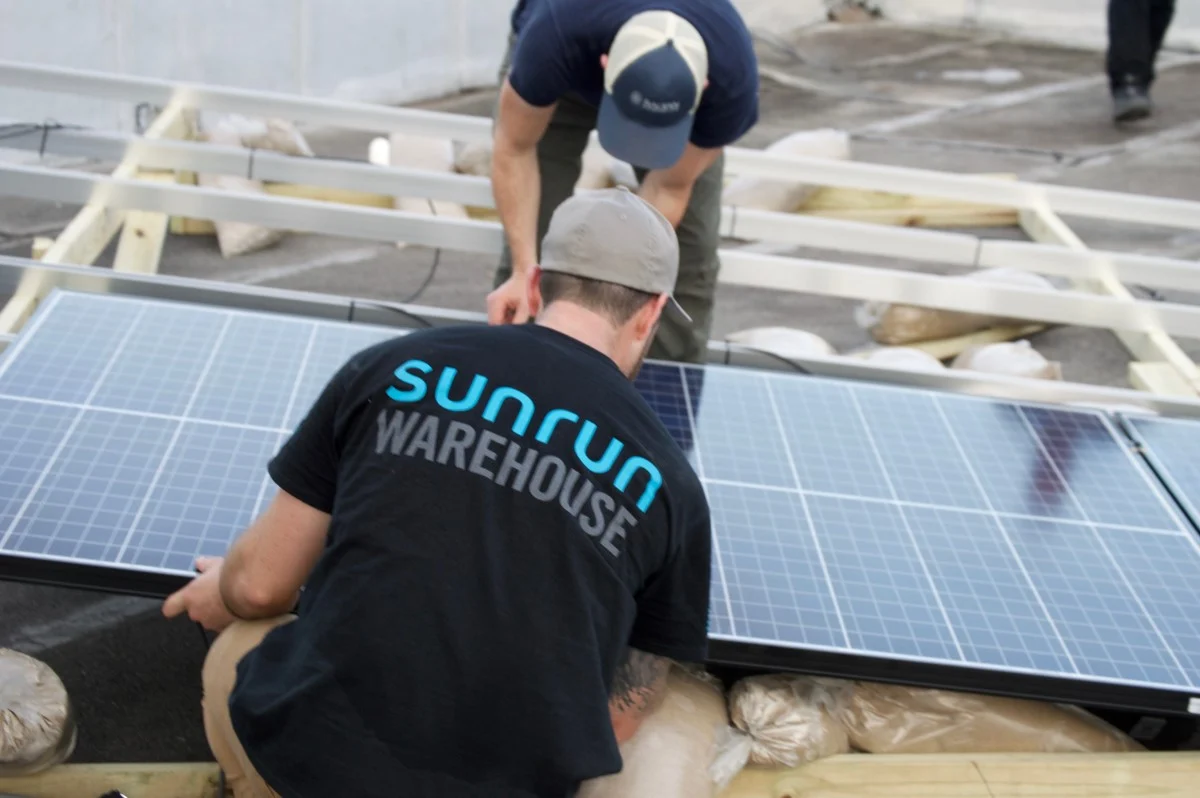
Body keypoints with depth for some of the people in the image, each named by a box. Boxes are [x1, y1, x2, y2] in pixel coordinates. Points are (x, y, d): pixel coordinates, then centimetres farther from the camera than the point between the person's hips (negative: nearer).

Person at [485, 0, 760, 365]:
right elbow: (515, 148, -28)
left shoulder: (732, 79, -38)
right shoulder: (555, 36, -43)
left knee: (691, 251, -8)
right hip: (567, 69, 0)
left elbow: (669, 189, -24)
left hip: (679, 80, 1)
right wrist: (526, 269, -37)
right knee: (532, 237, -9)